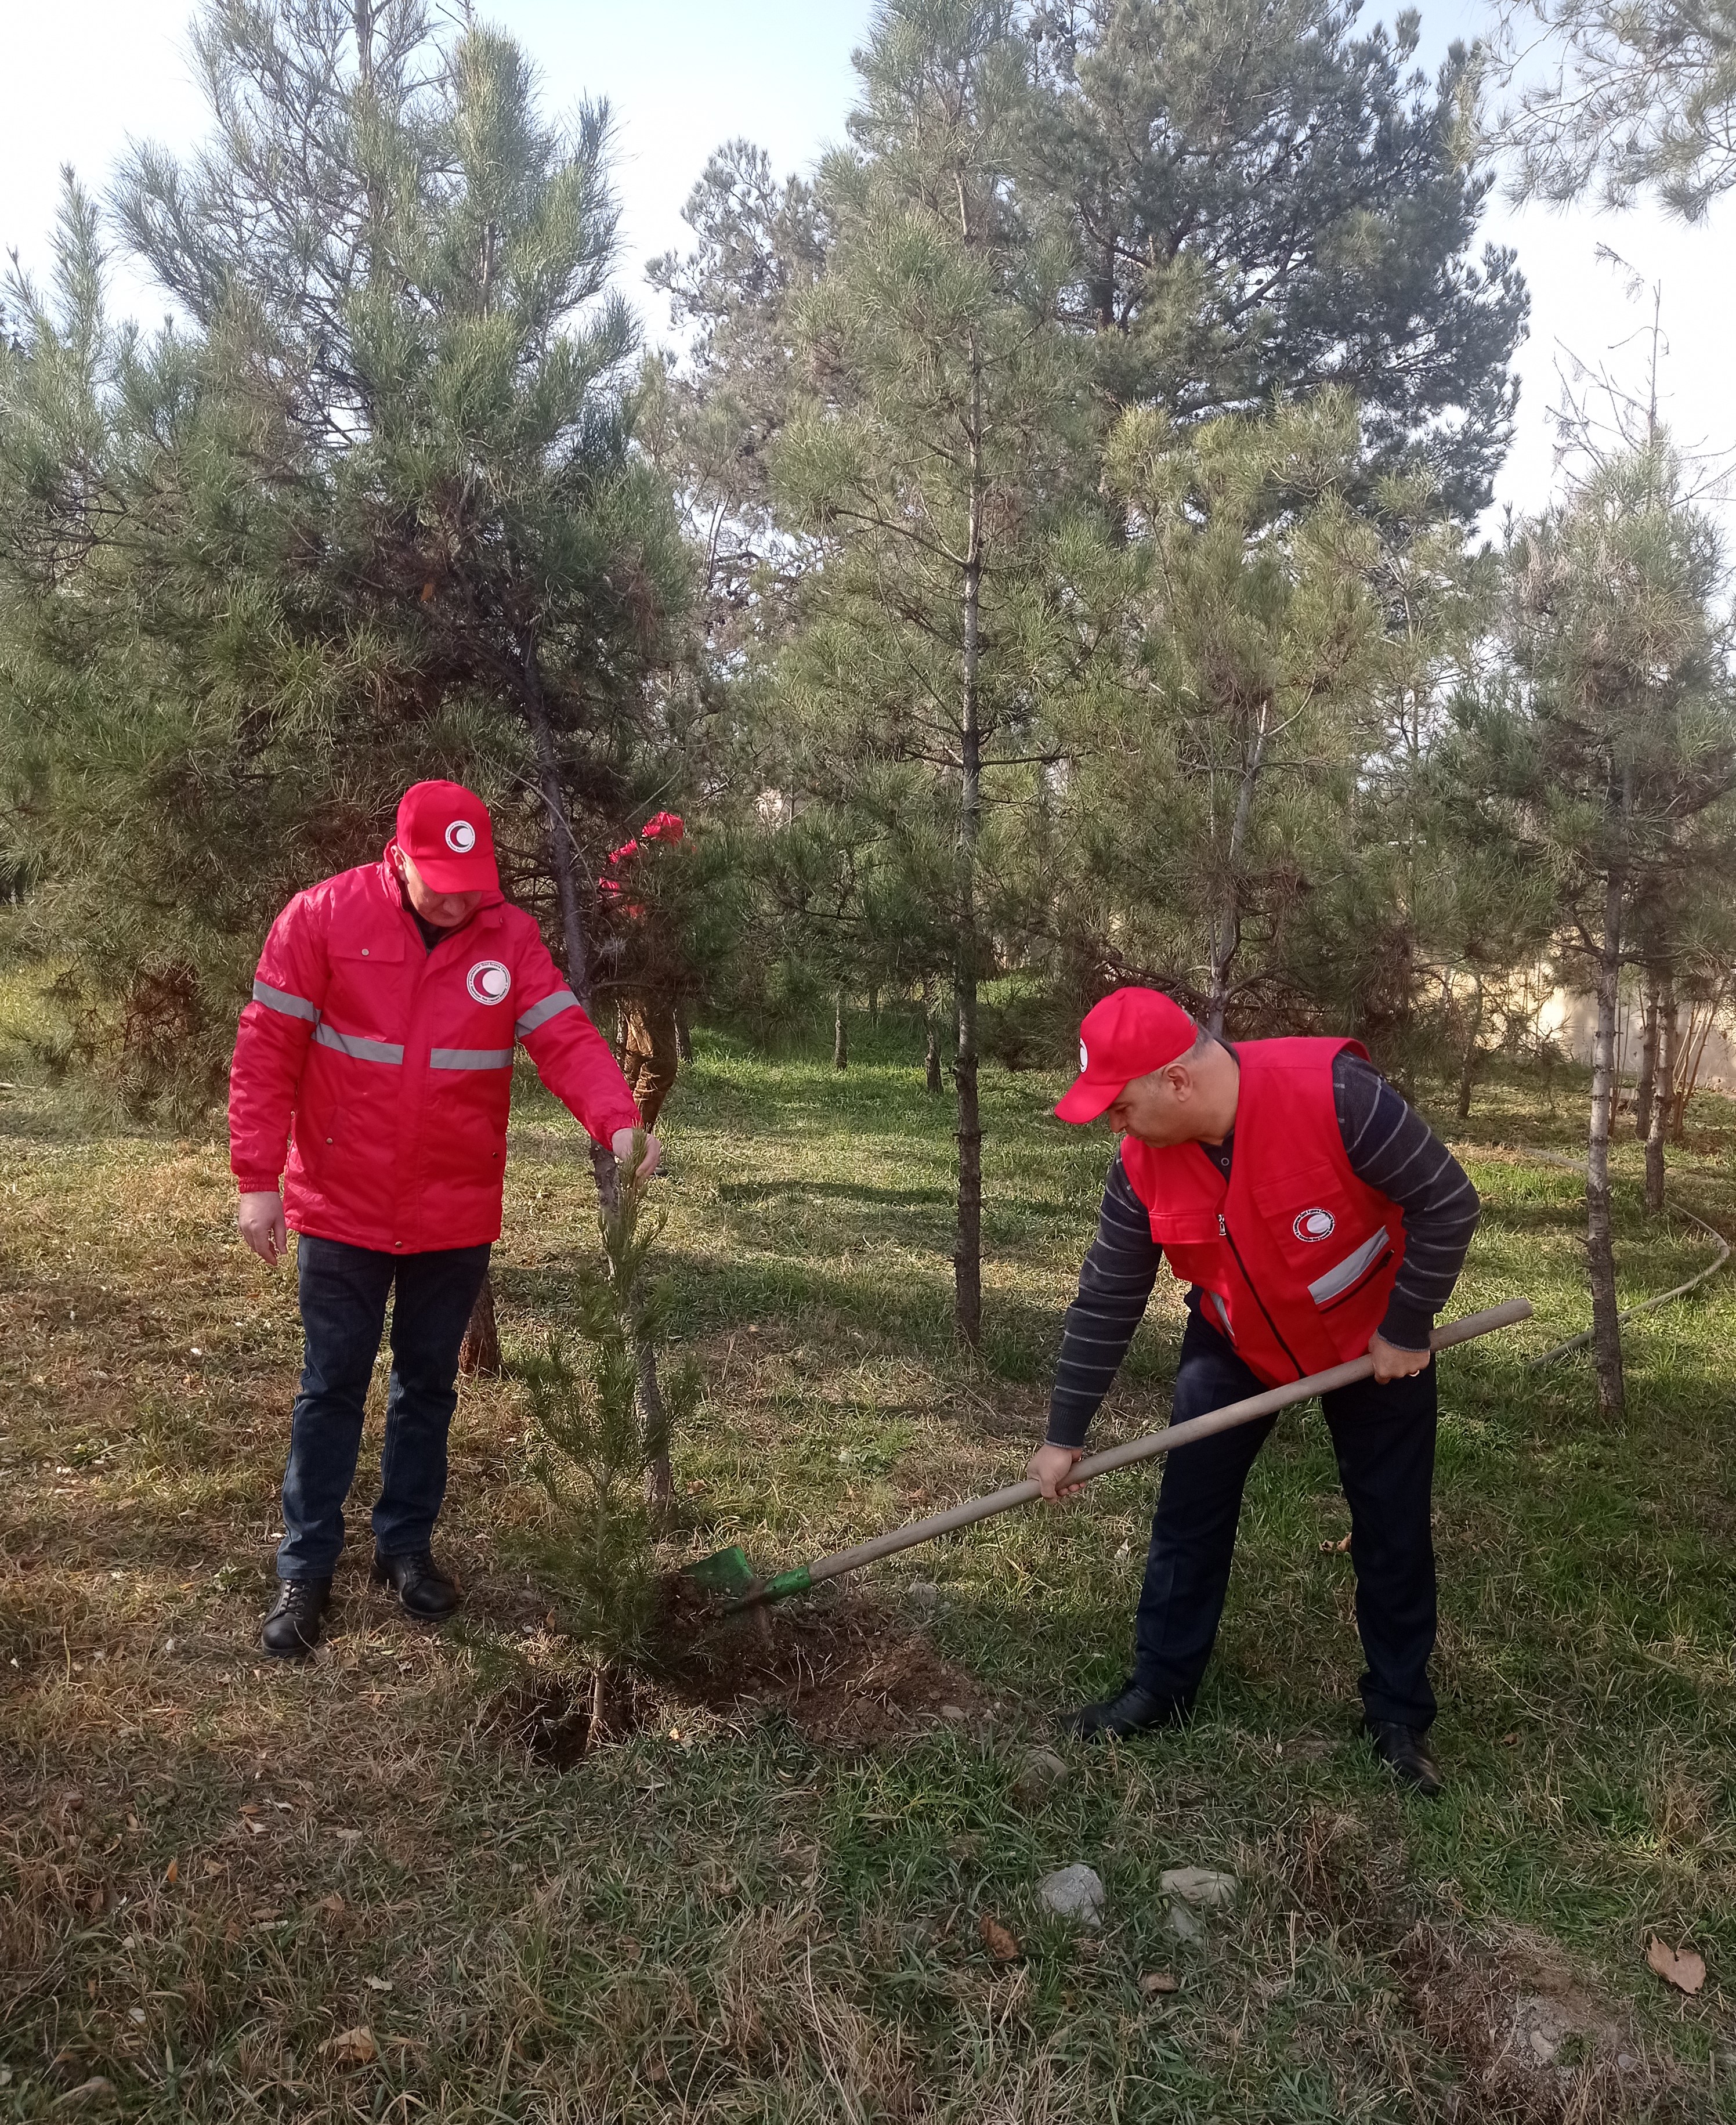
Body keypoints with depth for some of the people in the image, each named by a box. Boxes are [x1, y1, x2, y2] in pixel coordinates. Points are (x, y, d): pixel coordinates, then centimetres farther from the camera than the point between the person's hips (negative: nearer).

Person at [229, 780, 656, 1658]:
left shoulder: (511, 936, -5)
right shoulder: (322, 918, -11)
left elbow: (566, 1037, -14)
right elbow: (267, 1051, -9)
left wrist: (616, 1119, -33)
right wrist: (258, 1178, -12)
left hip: (456, 1215, 2)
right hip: (343, 1208, -2)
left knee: (428, 1386, 16)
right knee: (332, 1388, 7)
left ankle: (407, 1544, 33)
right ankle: (305, 1568, 21)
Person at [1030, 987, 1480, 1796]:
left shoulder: (1334, 1094, -36)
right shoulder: (1144, 1165, -20)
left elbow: (1447, 1204, -26)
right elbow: (1104, 1303, -11)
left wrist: (1406, 1331, -20)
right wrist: (1064, 1436, -6)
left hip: (1373, 1338, -3)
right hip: (1235, 1344, 3)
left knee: (1394, 1532, 4)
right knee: (1189, 1510, 0)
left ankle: (1399, 1717, 22)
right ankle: (1161, 1685, 17)